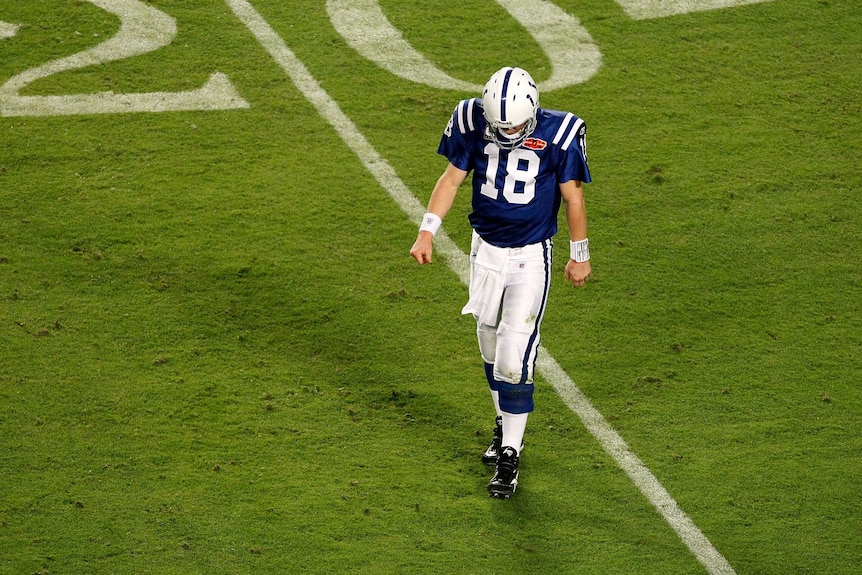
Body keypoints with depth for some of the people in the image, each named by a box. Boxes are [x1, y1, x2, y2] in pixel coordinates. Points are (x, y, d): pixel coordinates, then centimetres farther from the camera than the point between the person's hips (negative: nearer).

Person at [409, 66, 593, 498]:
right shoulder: (472, 123, -12)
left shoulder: (557, 135, -18)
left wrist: (580, 255, 3)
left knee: (514, 355, -9)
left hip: (531, 257, -4)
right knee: (491, 345, 15)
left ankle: (509, 455, 0)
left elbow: (573, 197, -6)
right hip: (486, 249, 4)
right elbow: (452, 178, 0)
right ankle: (506, 425, 37)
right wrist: (427, 231, -9)